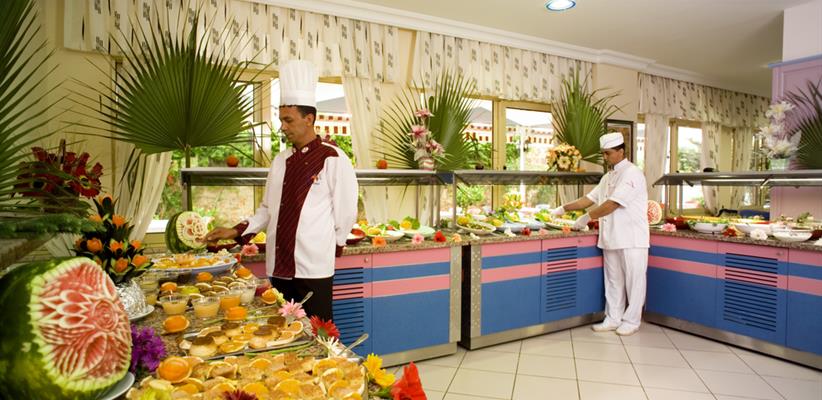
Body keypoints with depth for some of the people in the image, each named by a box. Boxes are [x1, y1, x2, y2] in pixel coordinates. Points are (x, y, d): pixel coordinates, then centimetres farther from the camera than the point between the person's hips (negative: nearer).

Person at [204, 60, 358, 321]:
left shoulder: (333, 159, -8)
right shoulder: (280, 161, 10)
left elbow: (346, 211, -5)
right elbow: (268, 209, 16)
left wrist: (331, 246, 2)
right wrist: (236, 232, 6)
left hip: (314, 268, -6)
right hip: (278, 266, 6)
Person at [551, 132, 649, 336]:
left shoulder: (631, 173, -14)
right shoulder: (608, 177, 14)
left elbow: (612, 204, -21)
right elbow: (589, 199, 15)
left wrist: (586, 218, -16)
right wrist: (563, 209, 7)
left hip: (631, 239, -8)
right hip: (611, 237, 8)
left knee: (633, 280, 4)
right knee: (613, 280, 12)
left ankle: (631, 320, 15)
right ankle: (613, 318, 22)